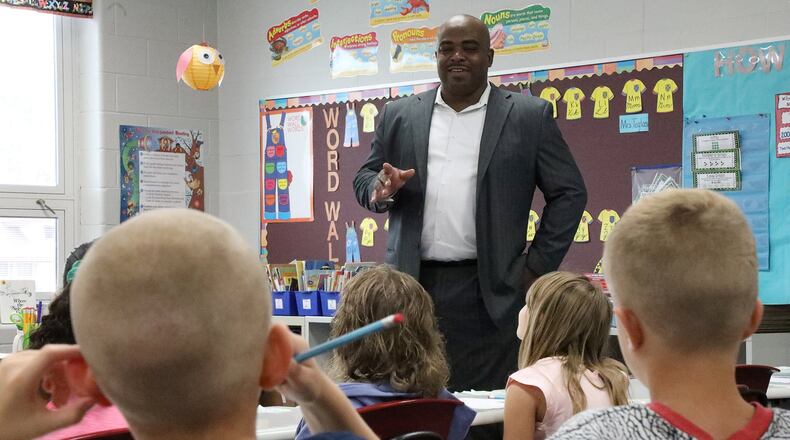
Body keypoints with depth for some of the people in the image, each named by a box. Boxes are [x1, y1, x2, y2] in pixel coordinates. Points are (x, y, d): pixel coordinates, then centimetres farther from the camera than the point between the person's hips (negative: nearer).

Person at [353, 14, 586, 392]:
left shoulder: (528, 116, 5)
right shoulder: (399, 115, 13)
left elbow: (569, 192, 5)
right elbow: (364, 180, 16)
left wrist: (537, 267, -1)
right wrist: (381, 189, -8)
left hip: (489, 292, -2)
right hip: (412, 288, 3)